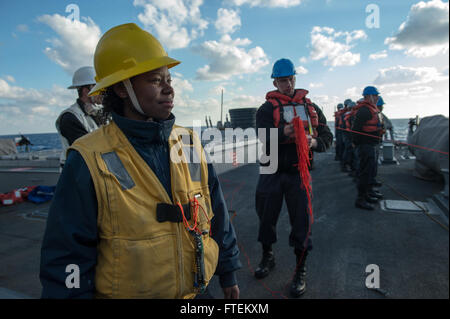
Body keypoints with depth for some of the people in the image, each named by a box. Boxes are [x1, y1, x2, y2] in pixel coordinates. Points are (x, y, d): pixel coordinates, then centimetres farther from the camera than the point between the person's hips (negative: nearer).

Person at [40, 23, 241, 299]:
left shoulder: (190, 143, -5)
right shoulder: (89, 161, -18)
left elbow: (217, 213, 3)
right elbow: (67, 257, -12)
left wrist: (228, 272, 8)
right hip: (126, 292, -3)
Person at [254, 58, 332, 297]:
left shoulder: (310, 107, 9)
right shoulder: (267, 109, 0)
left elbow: (327, 137, 6)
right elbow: (264, 139, -15)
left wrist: (314, 142, -17)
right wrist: (283, 132, -35)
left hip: (298, 172, 1)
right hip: (272, 172, 0)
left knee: (301, 220, 3)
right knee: (266, 216, 12)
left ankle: (301, 271, 22)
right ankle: (267, 257, 37)